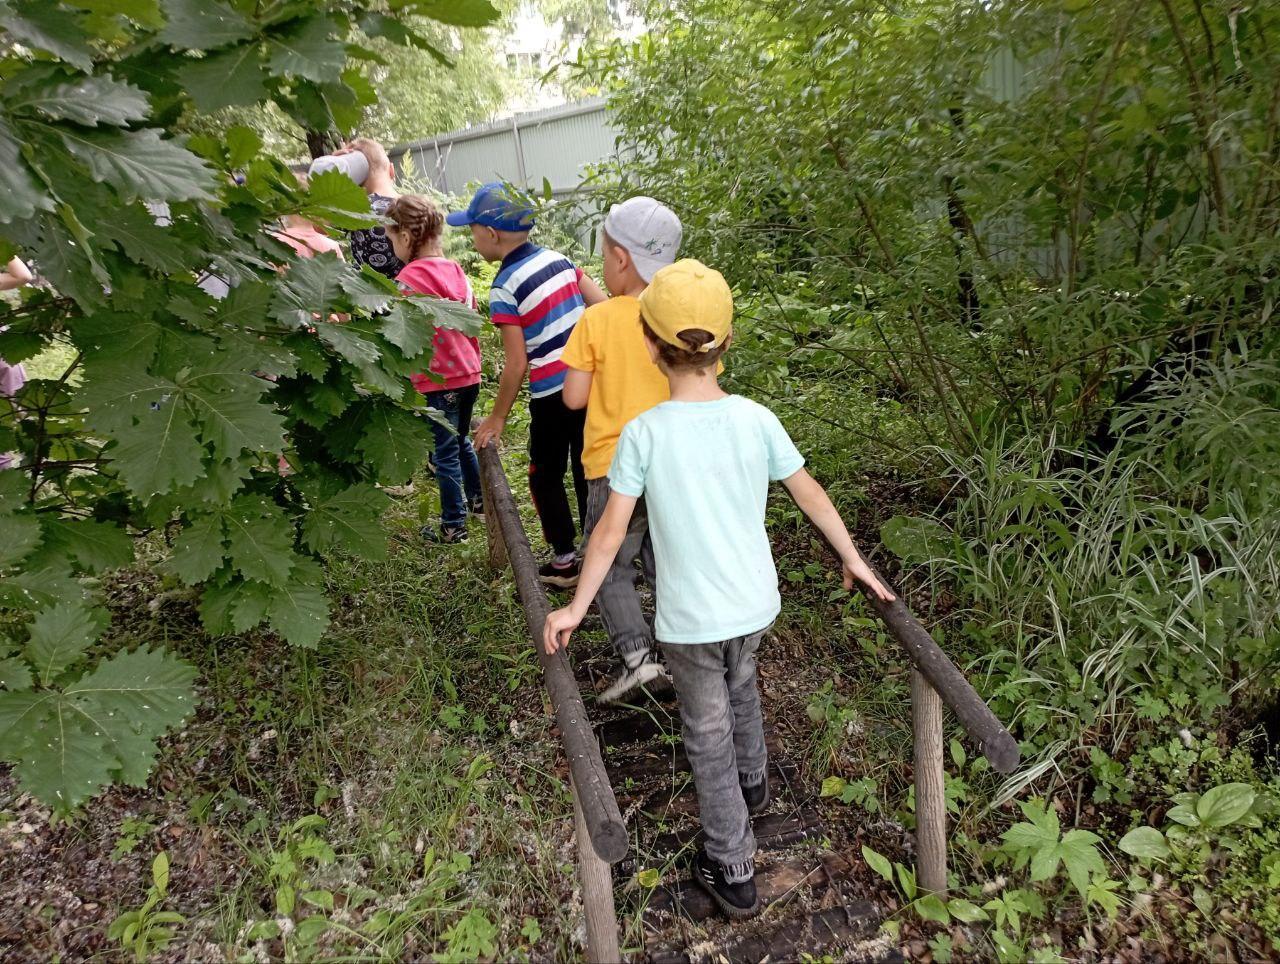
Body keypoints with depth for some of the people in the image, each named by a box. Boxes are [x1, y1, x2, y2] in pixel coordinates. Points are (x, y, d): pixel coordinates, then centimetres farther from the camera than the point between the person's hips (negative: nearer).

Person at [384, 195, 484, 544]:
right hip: (468, 373, 7)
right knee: (462, 441, 25)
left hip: (438, 381, -7)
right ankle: (478, 500, 40)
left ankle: (454, 526, 14)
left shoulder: (412, 276, -16)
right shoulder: (455, 269, 6)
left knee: (445, 454, 4)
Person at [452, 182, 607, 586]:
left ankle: (565, 559, 22)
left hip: (552, 395, -6)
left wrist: (497, 418, -3)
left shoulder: (505, 289, -13)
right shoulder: (558, 258, 3)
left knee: (545, 476, 14)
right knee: (587, 471, 16)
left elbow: (516, 365, -14)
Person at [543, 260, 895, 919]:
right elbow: (811, 496, -1)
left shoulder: (644, 431, -18)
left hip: (690, 618, -4)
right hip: (755, 604, 4)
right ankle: (752, 779, 57)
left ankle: (733, 871, 26)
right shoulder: (755, 419, -10)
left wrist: (576, 608, -5)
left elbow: (611, 531, -16)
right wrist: (854, 562, 12)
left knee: (709, 738, 13)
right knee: (741, 686, 32)